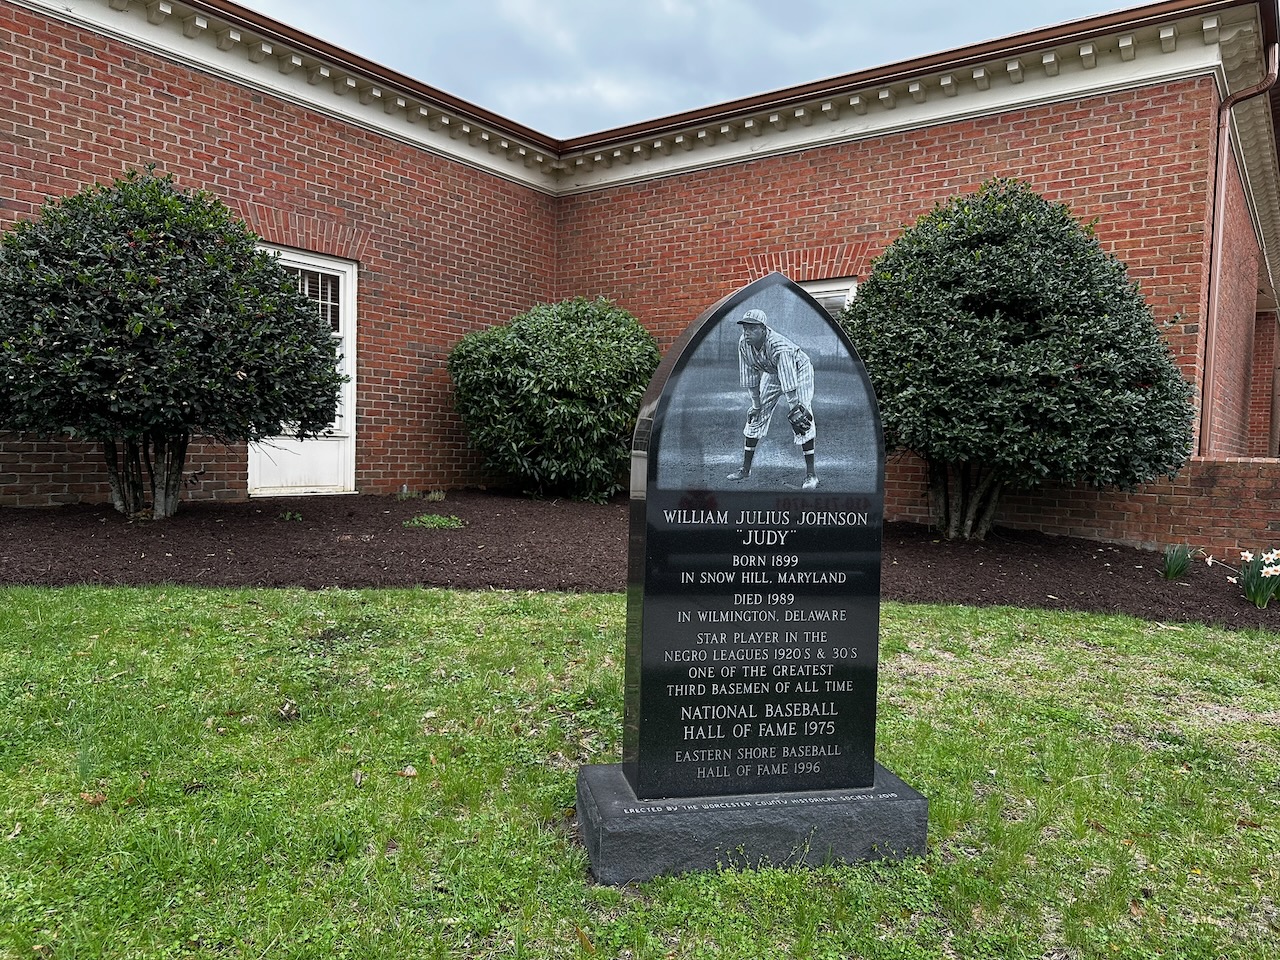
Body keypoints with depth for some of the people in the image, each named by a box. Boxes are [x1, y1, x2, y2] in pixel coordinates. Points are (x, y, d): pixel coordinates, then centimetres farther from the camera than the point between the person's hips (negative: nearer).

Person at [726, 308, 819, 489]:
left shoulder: (778, 346, -39)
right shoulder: (743, 344, -20)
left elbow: (789, 382, -39)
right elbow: (750, 377, -10)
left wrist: (795, 409, -39)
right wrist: (756, 405, -8)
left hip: (798, 369, -6)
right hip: (772, 373, 6)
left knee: (801, 419, -18)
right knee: (755, 417, 2)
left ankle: (810, 472, -10)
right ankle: (746, 469, 11)